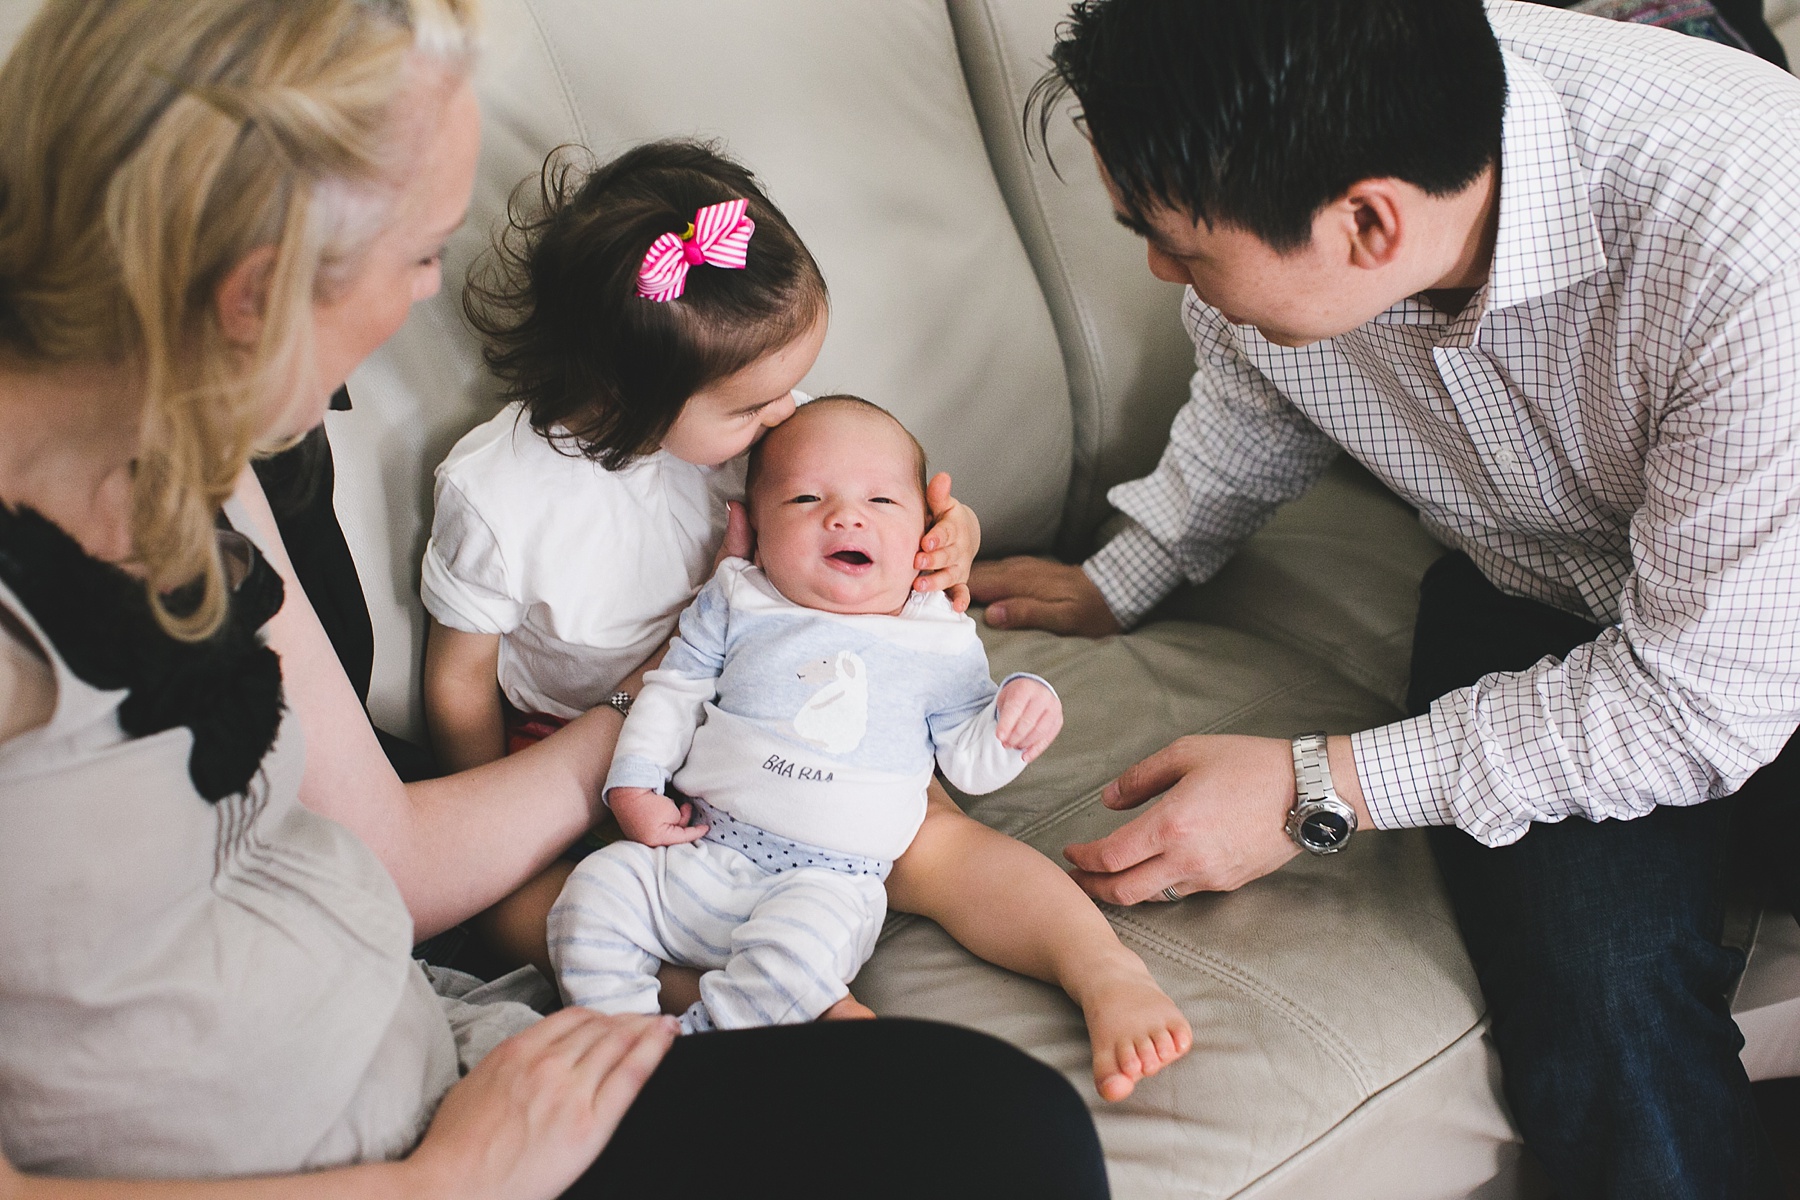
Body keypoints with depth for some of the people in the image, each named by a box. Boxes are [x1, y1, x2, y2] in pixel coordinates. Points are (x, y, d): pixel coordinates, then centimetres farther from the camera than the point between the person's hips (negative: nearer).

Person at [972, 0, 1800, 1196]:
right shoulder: (1264, 176, -20)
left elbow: (1702, 701, -27)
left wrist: (1318, 792, -24)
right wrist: (1120, 581, 17)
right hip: (1530, 604, 3)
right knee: (1599, 1013, -24)